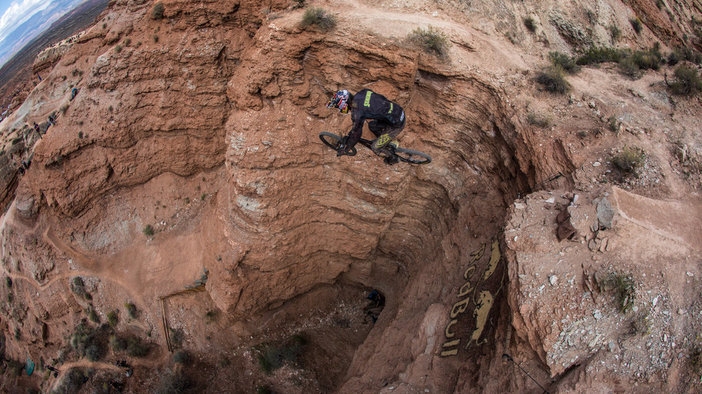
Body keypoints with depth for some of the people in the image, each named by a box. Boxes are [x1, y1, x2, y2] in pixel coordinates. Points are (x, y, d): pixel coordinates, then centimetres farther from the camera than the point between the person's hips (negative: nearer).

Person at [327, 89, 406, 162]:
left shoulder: (357, 111, -19)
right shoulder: (362, 93, 2)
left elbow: (356, 133, -10)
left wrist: (345, 150, 4)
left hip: (397, 123, -8)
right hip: (399, 110, 8)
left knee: (375, 147, 2)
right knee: (372, 125, 24)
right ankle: (391, 141, 34)